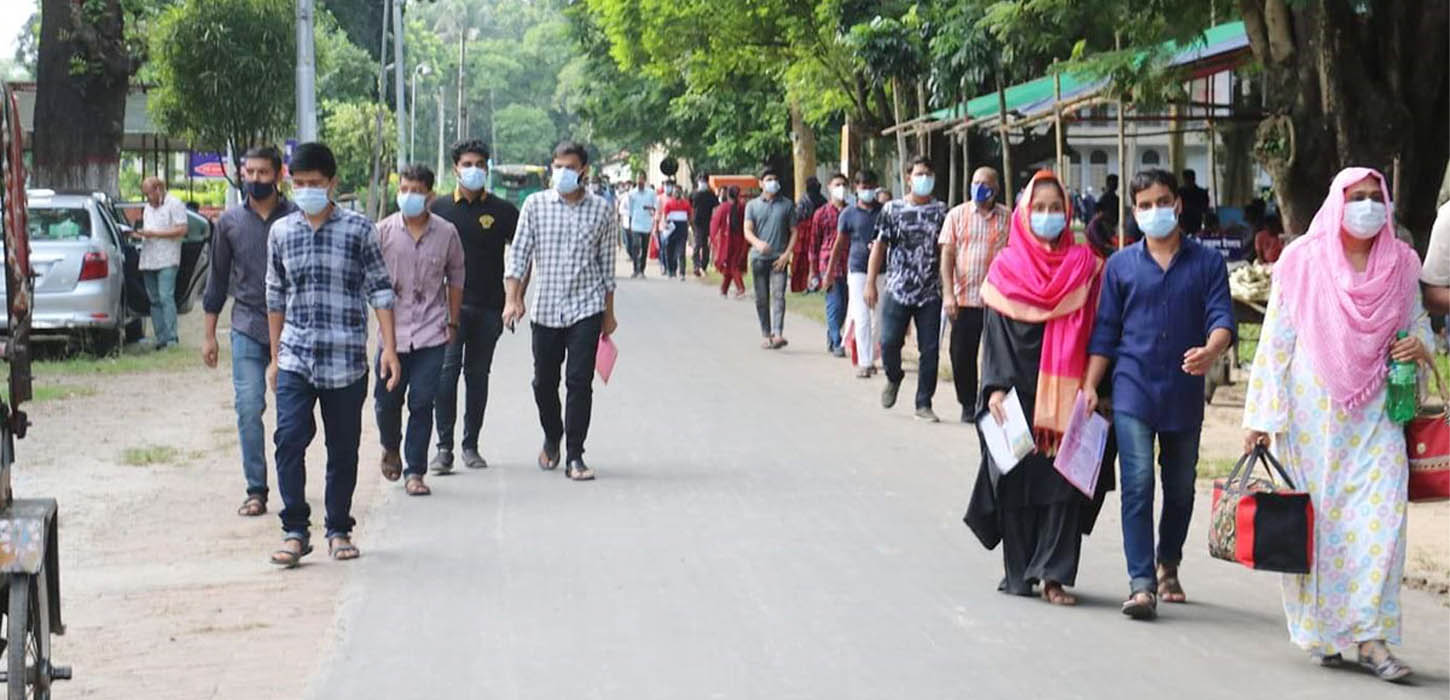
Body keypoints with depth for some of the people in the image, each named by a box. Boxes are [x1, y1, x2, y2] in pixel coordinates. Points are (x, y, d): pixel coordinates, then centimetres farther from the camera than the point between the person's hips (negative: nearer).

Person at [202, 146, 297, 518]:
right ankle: (256, 491, -3)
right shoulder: (230, 221, 7)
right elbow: (217, 279, 13)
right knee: (248, 408, -7)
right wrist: (209, 334, 12)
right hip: (247, 328, 1)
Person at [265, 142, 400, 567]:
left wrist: (389, 347, -8)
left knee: (343, 449, 6)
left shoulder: (358, 229, -1)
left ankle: (339, 530, 20)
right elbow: (276, 297, 16)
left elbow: (379, 290, 0)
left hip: (346, 360, -1)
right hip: (295, 359, 2)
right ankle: (295, 532, -5)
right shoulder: (281, 232, 8)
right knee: (289, 440, -12)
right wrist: (275, 356, 16)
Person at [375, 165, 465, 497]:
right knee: (387, 400, 5)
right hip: (393, 330, 0)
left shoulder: (446, 233, 2)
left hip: (431, 332, 0)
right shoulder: (383, 232, 0)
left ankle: (414, 472, 6)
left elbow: (456, 278, 12)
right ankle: (391, 448, 36)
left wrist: (453, 322, 12)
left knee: (422, 403, -2)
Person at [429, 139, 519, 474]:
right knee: (446, 370, -11)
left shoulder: (503, 211, 4)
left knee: (478, 374, 7)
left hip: (488, 307, 1)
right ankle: (444, 446, -10)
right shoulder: (439, 208, 6)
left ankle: (471, 445, 15)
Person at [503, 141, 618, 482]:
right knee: (544, 382, 10)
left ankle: (575, 457, -1)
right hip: (545, 308, 1)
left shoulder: (600, 211, 3)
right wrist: (513, 298, -9)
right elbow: (519, 252, 1)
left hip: (586, 307, -1)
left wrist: (609, 313, 11)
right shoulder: (535, 205, 2)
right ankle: (552, 438, 36)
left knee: (579, 382, -7)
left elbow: (606, 264, 9)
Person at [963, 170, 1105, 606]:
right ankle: (1019, 572, 12)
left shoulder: (1082, 265, 6)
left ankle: (1054, 574, 0)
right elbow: (994, 332, 3)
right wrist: (996, 387, -8)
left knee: (1062, 479, -4)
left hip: (1064, 394, 0)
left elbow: (1093, 330, 6)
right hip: (1018, 391, 0)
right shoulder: (1005, 269, 4)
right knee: (1017, 479, 2)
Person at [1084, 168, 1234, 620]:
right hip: (1133, 392, -1)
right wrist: (1089, 387, 1)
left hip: (1184, 395, 1)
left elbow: (1222, 318, -6)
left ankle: (1168, 567, 33)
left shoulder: (1207, 263, 4)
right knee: (1138, 485, -11)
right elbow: (1105, 332, 8)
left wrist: (1210, 351, -27)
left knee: (1180, 488, 13)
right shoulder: (1121, 265, 6)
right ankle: (1141, 583, -13)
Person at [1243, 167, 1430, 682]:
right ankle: (1319, 633, 16)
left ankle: (1371, 635, -7)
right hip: (1312, 413, -2)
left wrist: (1420, 345, -5)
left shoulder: (1400, 263, 5)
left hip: (1375, 413, 2)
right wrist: (1261, 417, -5)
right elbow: (1274, 342, -2)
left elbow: (1418, 321, 20)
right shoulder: (1302, 262, -3)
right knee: (1315, 518, 2)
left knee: (1381, 514, -9)